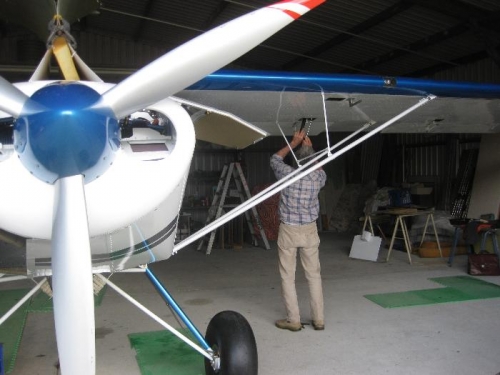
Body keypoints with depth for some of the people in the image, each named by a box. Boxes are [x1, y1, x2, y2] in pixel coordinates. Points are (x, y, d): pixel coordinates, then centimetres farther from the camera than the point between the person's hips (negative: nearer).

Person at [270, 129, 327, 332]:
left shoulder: (288, 174, -14)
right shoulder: (318, 177, -6)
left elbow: (275, 159, 8)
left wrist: (294, 143, 13)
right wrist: (310, 148, 22)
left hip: (288, 231, -3)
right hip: (309, 230, 3)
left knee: (288, 276, 5)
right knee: (314, 275, 10)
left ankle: (293, 320, 9)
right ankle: (319, 319, 15)